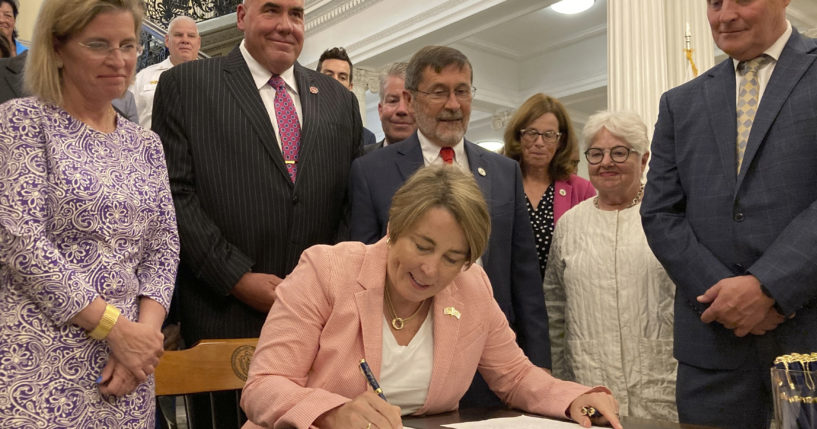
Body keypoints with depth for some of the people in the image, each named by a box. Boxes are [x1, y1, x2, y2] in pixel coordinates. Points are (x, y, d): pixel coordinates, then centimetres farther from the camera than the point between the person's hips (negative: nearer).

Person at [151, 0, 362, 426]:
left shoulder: (339, 100, 14)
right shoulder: (184, 84, 3)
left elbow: (353, 202, 11)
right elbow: (174, 194, -5)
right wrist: (238, 278, -11)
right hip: (222, 317, -3)